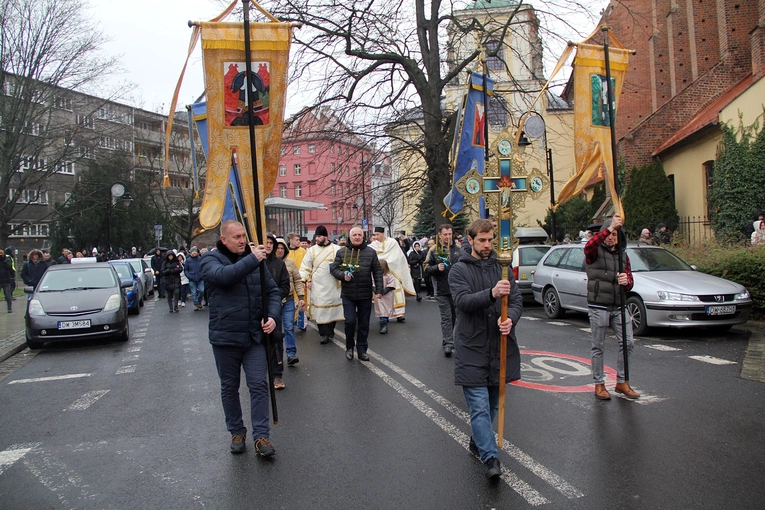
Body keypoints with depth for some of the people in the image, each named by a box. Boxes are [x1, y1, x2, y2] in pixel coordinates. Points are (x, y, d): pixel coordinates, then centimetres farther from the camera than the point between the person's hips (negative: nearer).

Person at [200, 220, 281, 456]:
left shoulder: (255, 258, 5)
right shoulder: (211, 259, -4)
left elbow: (272, 290, 8)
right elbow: (222, 275, -27)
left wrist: (272, 315, -8)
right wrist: (252, 259, -26)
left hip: (254, 336, 2)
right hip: (225, 337, -2)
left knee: (259, 385, -1)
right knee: (229, 388, 12)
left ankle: (261, 436, 8)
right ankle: (237, 433, 28)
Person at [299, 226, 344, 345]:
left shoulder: (336, 249, 1)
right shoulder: (312, 250, 5)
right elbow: (305, 267, 6)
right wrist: (306, 280, -5)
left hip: (333, 284, 0)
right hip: (318, 285, 0)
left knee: (333, 306, 8)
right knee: (320, 308, -3)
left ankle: (330, 331, 22)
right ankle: (324, 333, 4)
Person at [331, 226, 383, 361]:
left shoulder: (371, 252, 2)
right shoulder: (341, 252, 2)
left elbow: (378, 272, 2)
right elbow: (334, 269, 4)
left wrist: (379, 290, -4)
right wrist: (343, 275, -17)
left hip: (365, 295, 1)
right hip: (348, 294, -1)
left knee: (364, 324, 8)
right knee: (350, 321, -8)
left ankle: (362, 350, 21)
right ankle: (349, 346, 16)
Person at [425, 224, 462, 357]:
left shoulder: (457, 250, 9)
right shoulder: (434, 250, -1)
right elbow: (426, 269, -2)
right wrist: (437, 267, -19)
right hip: (442, 291, -4)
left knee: (454, 317, 14)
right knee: (446, 318, -5)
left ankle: (447, 341, 29)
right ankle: (447, 344, -5)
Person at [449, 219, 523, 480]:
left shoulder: (501, 266, 8)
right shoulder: (459, 270, -3)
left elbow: (517, 298, 3)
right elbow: (463, 301, -19)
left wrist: (511, 319, -19)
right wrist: (491, 293, -36)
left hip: (500, 346, 4)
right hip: (471, 348, -4)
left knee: (493, 405, 17)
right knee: (480, 407, -8)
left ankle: (478, 441, 37)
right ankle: (490, 458, -4)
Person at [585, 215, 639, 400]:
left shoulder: (623, 255, 16)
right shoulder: (595, 252, -1)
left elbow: (630, 281, 12)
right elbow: (588, 246, -28)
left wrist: (626, 281, -13)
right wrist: (609, 228, -35)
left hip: (619, 307, 5)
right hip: (598, 307, -5)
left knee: (627, 343, 1)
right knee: (598, 347, 2)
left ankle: (622, 382, 15)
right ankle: (599, 384, 12)